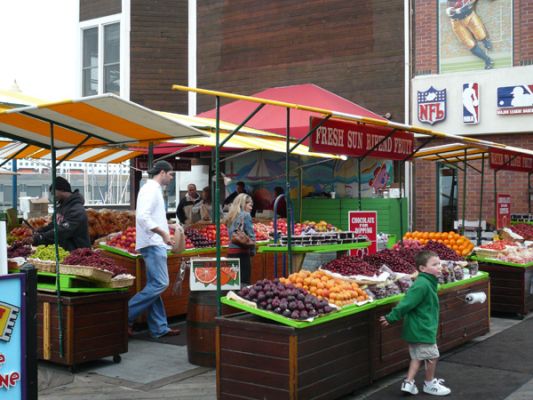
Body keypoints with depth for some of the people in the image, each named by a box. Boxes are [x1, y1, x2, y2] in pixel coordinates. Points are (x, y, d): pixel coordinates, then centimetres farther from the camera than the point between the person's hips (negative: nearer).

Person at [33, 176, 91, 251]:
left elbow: (62, 231, -26)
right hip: (65, 250, 9)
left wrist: (40, 237, -22)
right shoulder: (61, 206, 13)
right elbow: (54, 224, 19)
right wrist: (39, 232, 2)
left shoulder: (76, 210, -20)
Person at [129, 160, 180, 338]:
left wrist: (165, 230, 19)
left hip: (154, 244, 11)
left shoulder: (153, 189, 19)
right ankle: (126, 314, -8)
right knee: (160, 283, -12)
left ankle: (159, 328, 12)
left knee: (154, 285, 9)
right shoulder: (151, 189, -12)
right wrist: (163, 233, -23)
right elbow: (143, 217, -24)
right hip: (153, 243, -11)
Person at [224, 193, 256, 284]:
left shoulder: (232, 216, 14)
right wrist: (252, 251, 2)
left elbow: (230, 234, 13)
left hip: (231, 250, 7)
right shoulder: (246, 215, -5)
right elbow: (250, 235, -9)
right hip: (242, 251, -7)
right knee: (244, 282, -6)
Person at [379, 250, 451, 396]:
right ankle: (430, 384, 27)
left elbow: (407, 303, 12)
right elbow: (406, 303, -25)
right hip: (422, 329, -9)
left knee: (417, 356, 17)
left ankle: (408, 383, 23)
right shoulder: (422, 285, -25)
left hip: (417, 328, 9)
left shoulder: (427, 283, 6)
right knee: (432, 356, 8)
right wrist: (391, 318, -21)